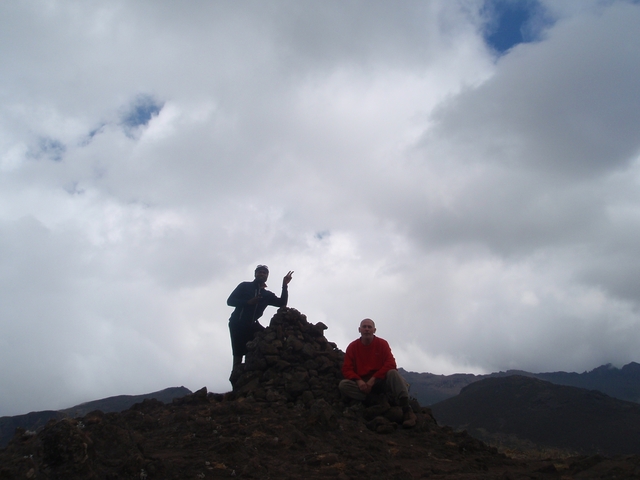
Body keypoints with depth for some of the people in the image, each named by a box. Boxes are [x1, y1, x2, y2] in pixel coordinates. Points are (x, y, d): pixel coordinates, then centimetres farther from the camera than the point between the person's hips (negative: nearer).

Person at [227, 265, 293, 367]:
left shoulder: (267, 294, 16)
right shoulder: (245, 286, 5)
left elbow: (282, 303, 4)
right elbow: (230, 301, -3)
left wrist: (284, 285, -4)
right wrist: (248, 302, -16)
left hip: (252, 325, 4)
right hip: (238, 323, -4)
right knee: (238, 355, -12)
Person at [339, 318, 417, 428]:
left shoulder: (382, 343, 0)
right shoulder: (352, 347, 2)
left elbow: (391, 364, -12)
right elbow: (347, 369, -3)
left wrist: (373, 379, -21)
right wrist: (358, 381, -22)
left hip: (381, 381, -1)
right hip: (362, 383, 1)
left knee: (393, 373, -32)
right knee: (343, 385, -25)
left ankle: (406, 410, -39)